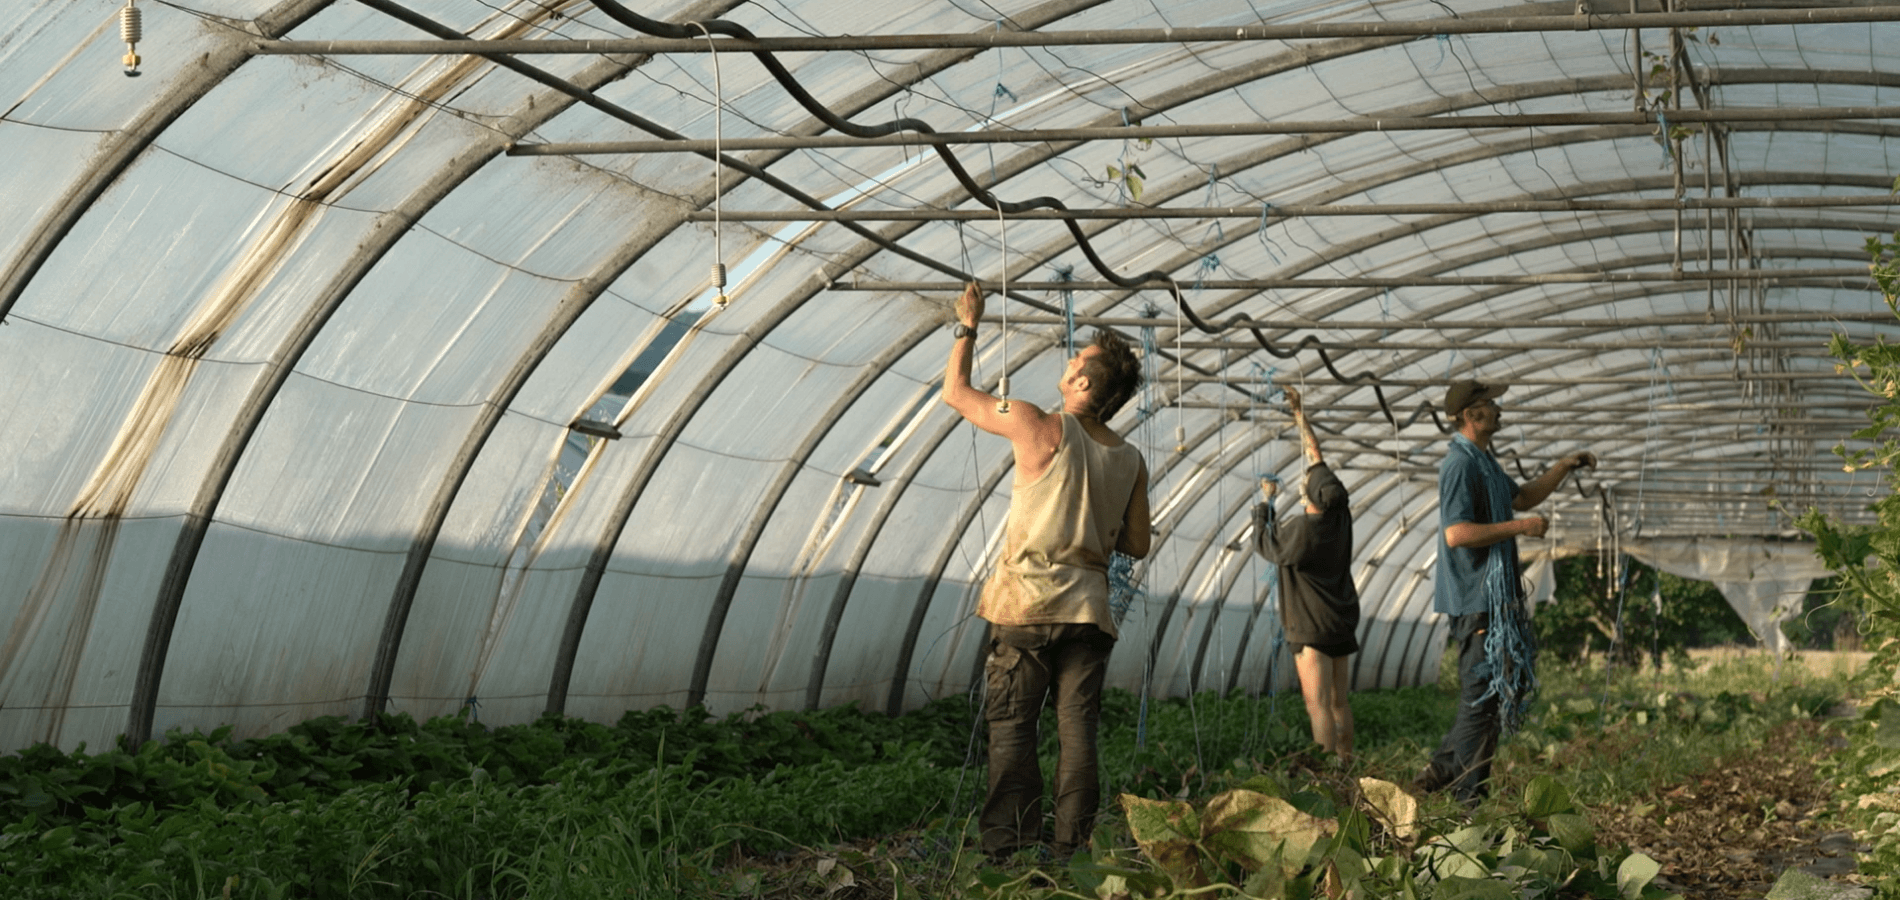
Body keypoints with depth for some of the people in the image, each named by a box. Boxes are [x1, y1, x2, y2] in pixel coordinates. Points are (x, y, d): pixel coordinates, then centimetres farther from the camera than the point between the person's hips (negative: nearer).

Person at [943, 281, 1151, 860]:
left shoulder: (1041, 428, -9)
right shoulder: (1131, 462, 5)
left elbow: (956, 391, 3)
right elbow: (1137, 546, 11)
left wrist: (969, 328, 16)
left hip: (1028, 602, -4)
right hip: (1089, 610, 4)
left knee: (1011, 728, 0)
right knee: (1078, 732, 6)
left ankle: (1010, 850, -3)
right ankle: (1072, 851, 6)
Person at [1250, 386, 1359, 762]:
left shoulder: (1301, 531, -20)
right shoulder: (1340, 514, -1)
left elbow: (1263, 543, -1)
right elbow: (1316, 459, 10)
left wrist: (1265, 501, 10)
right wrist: (1299, 415, 18)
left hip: (1312, 628, -8)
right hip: (1342, 622, 8)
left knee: (1318, 705, -10)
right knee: (1338, 703, 12)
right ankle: (1346, 765, 15)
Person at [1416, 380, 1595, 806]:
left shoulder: (1484, 462, 17)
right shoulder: (1460, 465, -17)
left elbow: (1520, 498, 32)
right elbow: (1457, 533, -26)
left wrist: (1563, 468, 22)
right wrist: (1520, 527, -21)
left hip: (1496, 599, 11)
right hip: (1475, 601, -11)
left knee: (1511, 686, 15)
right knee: (1482, 697, -5)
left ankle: (1441, 771, 20)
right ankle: (1468, 798, 3)